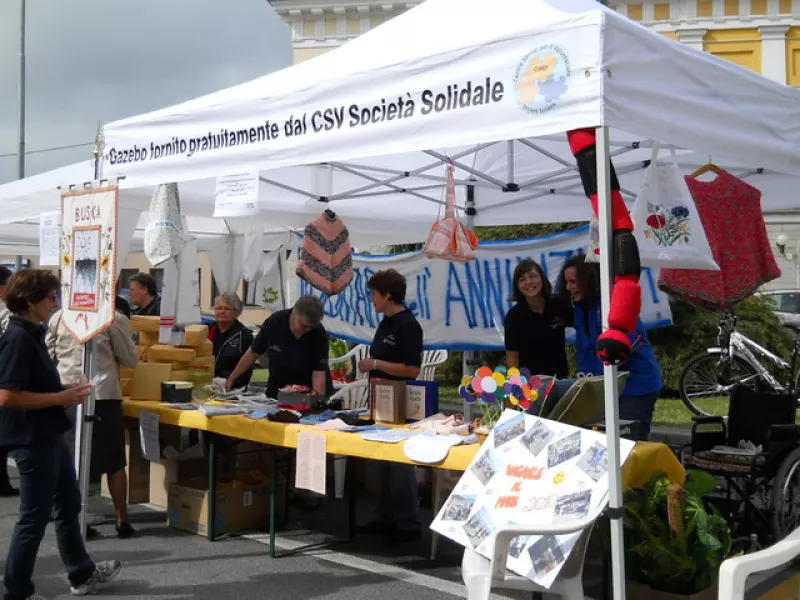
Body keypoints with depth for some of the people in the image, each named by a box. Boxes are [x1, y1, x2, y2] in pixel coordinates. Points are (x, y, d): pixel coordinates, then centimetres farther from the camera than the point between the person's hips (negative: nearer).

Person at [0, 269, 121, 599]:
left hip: (48, 435, 10)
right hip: (32, 439, -10)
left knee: (68, 504, 19)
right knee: (35, 516, 2)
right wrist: (60, 398, -22)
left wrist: (63, 393, 7)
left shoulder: (31, 334, 9)